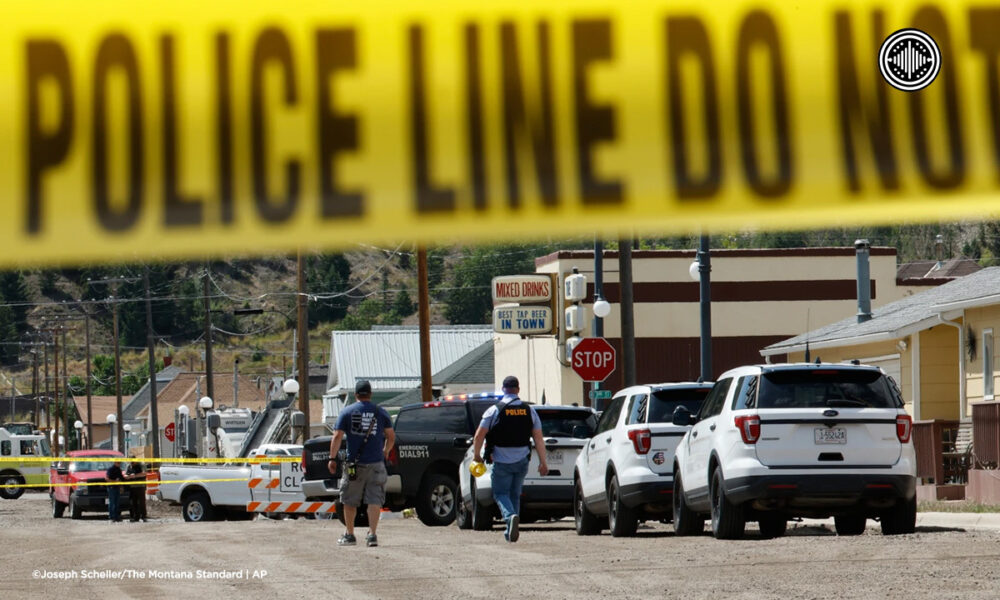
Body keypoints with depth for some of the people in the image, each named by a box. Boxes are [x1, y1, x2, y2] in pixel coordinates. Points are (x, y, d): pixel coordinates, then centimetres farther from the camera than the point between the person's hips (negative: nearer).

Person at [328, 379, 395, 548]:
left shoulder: (347, 412, 0)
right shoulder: (380, 413, 5)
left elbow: (337, 436, -5)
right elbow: (391, 437, 9)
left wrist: (332, 458, -1)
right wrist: (385, 452, 26)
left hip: (354, 463, -1)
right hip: (375, 463, 1)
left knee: (349, 502, 11)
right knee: (375, 500, 0)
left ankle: (349, 535, 17)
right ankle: (372, 534, -10)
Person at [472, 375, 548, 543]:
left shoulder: (495, 410, -8)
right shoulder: (529, 411, 3)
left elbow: (479, 436, -9)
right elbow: (539, 439, 2)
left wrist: (477, 455, 7)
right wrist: (543, 462, 7)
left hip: (502, 461, -4)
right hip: (522, 460, 4)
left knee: (501, 493, 4)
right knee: (515, 494, 16)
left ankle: (511, 516, -25)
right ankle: (511, 531, 15)